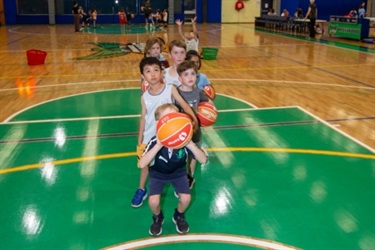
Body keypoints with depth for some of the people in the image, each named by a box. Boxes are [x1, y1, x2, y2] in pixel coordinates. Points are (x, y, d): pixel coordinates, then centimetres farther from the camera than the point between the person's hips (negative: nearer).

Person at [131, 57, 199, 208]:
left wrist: (194, 119, -40)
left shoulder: (170, 89, -14)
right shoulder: (144, 97, -7)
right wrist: (139, 140, 3)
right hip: (149, 137, 2)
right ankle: (141, 190, 36)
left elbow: (184, 105, -22)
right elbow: (143, 118, 0)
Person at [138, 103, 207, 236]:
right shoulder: (155, 141, -30)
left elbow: (203, 160, -28)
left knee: (186, 198, -19)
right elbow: (141, 165, -41)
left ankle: (179, 216, 17)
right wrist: (158, 146, -52)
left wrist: (191, 145, -46)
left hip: (178, 173, 1)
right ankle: (158, 218, 16)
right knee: (153, 201, -21)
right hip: (158, 174, -1)